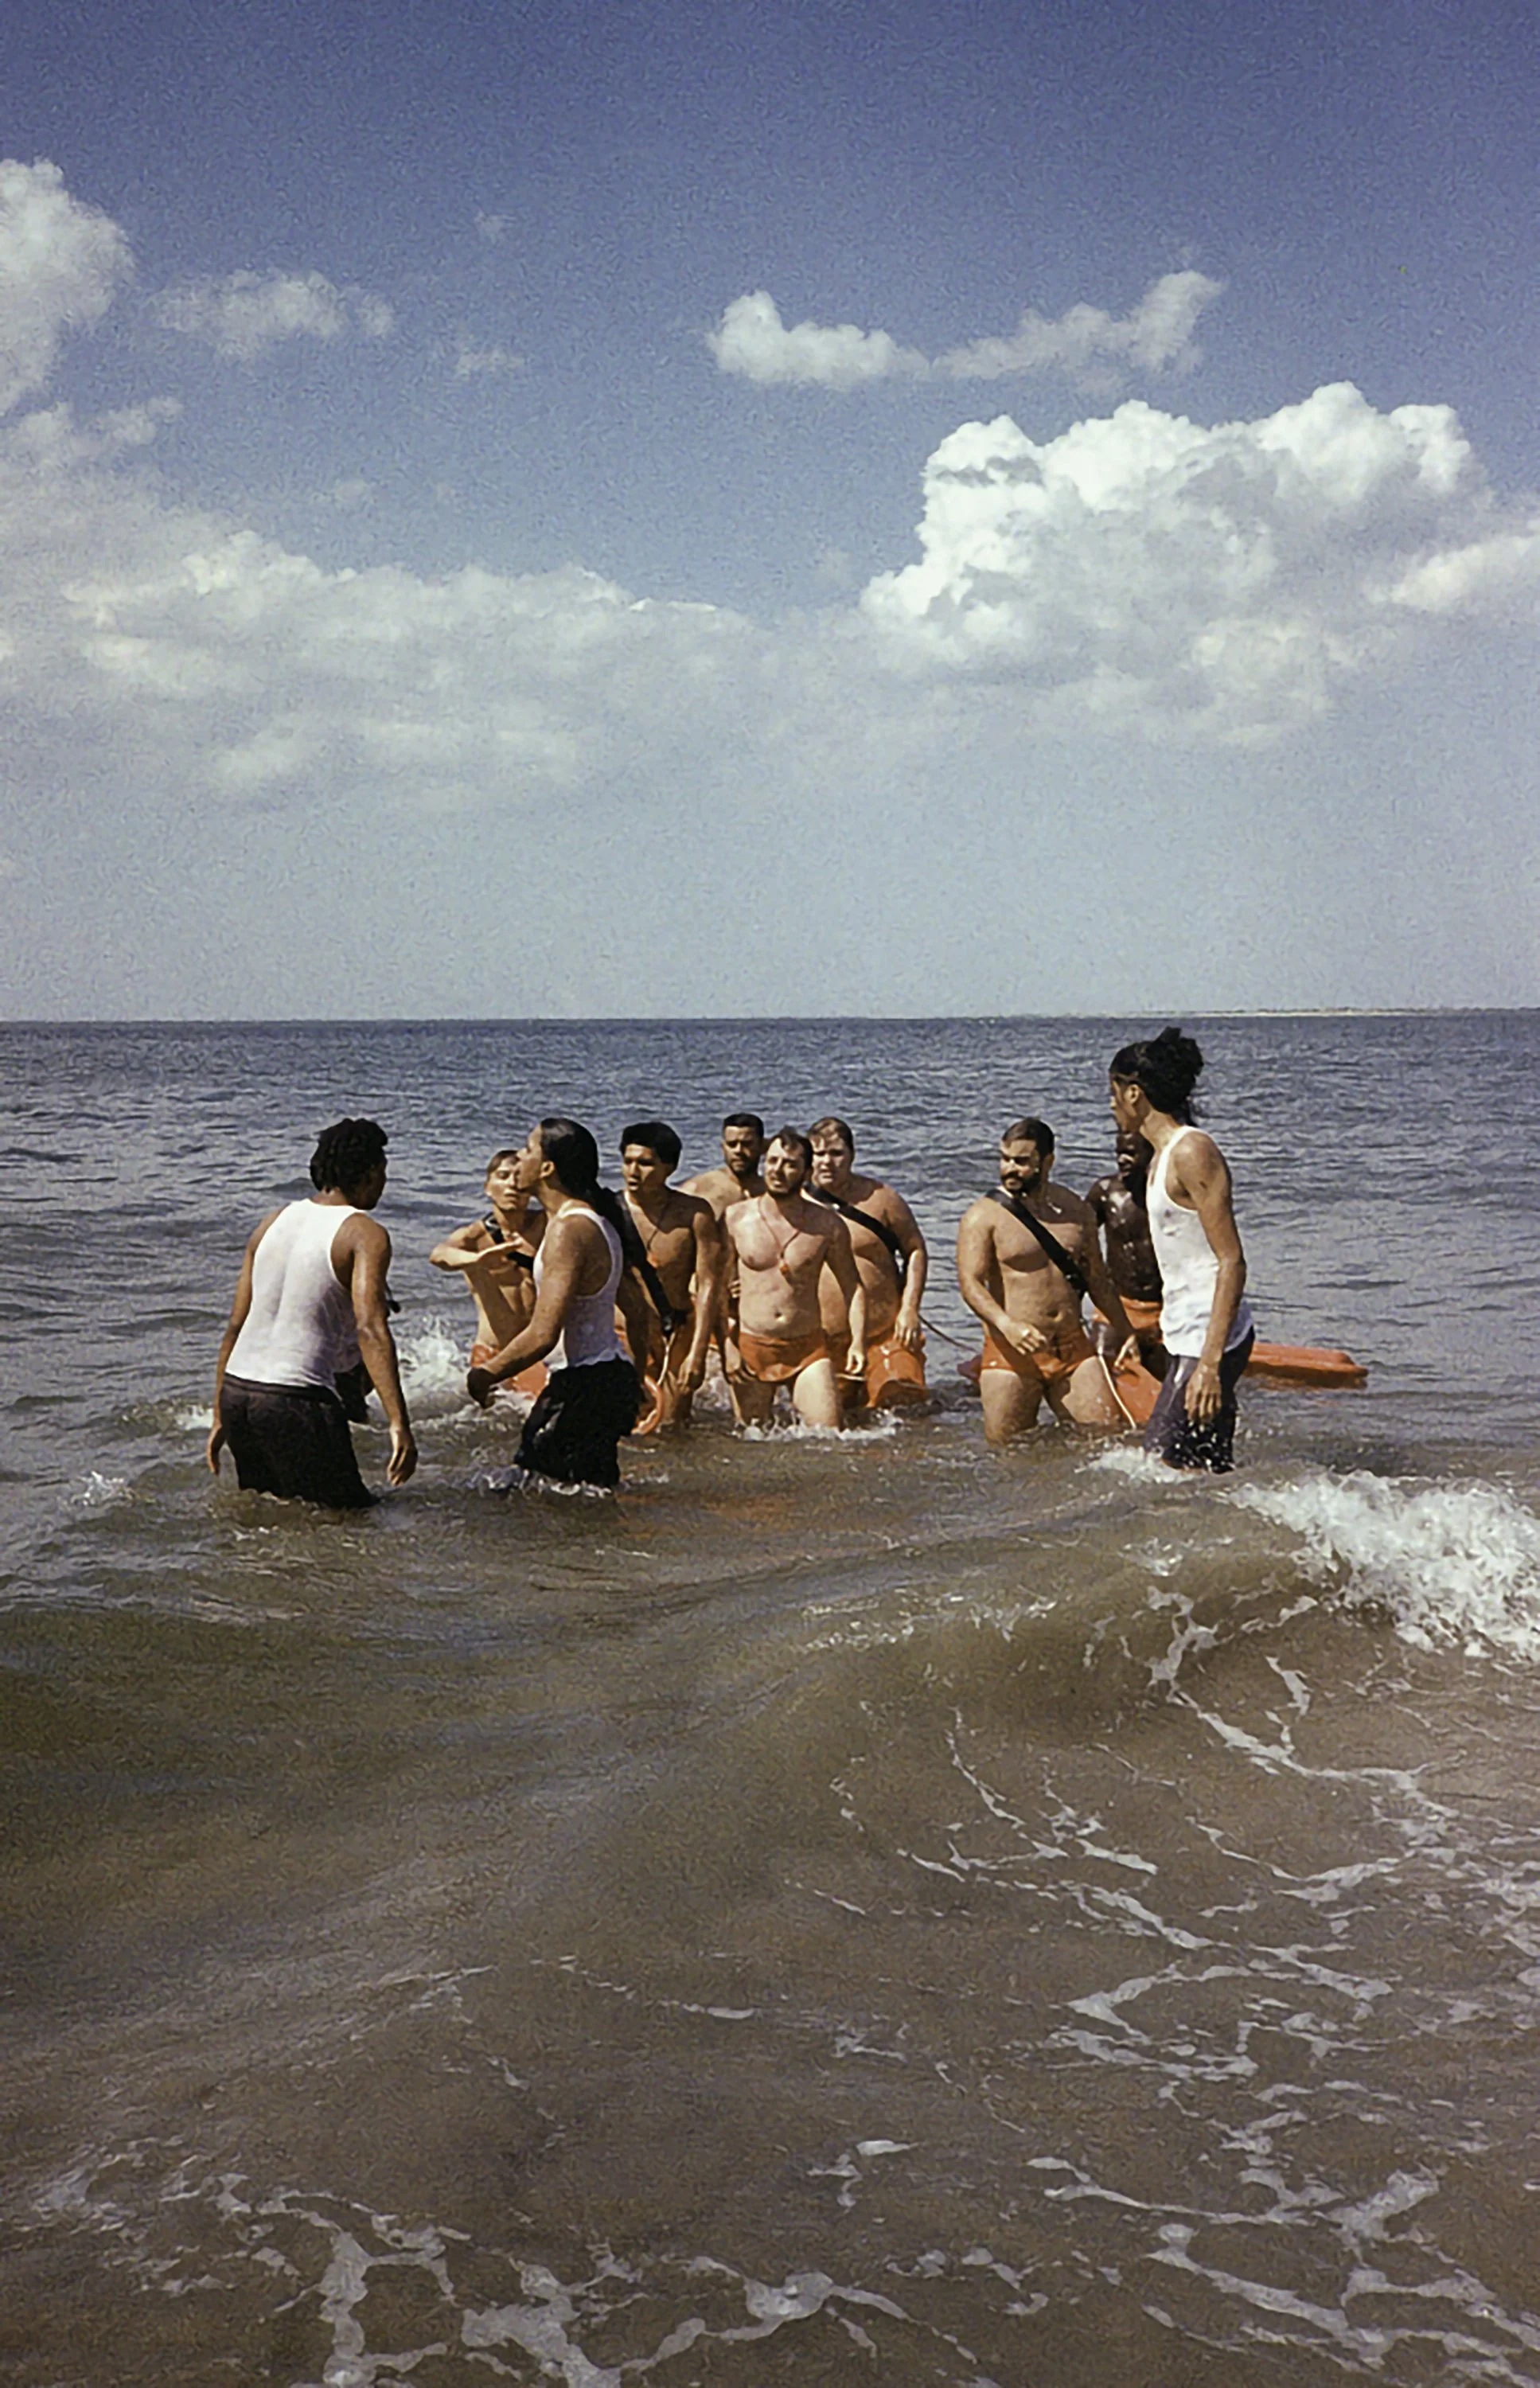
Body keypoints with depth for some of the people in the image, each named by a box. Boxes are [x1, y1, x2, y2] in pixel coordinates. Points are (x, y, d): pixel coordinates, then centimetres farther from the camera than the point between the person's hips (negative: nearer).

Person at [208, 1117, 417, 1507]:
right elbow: (370, 1329, -20)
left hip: (235, 1389, 7)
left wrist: (220, 1417, 21)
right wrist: (399, 1424, -26)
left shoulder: (274, 1221, 14)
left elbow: (235, 1326, 16)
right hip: (294, 1401, -7)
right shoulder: (365, 1234, -6)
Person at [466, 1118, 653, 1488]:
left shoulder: (568, 1231, -19)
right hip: (609, 1377, 11)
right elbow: (638, 1313, 20)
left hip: (582, 1387, -11)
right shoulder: (596, 1223, 13)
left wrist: (485, 1375, -13)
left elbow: (543, 1335, -26)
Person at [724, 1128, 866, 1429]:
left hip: (809, 1349, 0)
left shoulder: (828, 1224, 1)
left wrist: (858, 1342, -3)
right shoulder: (735, 1219, 0)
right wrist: (726, 1346, -7)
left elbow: (853, 1287, 9)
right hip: (751, 1348, 0)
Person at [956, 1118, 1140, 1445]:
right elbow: (970, 1282, -14)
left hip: (1074, 1348, 4)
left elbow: (1097, 1279, 22)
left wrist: (1124, 1331, 20)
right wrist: (1007, 1325, -30)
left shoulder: (1076, 1209, 12)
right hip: (1013, 1351, -3)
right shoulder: (983, 1216, -3)